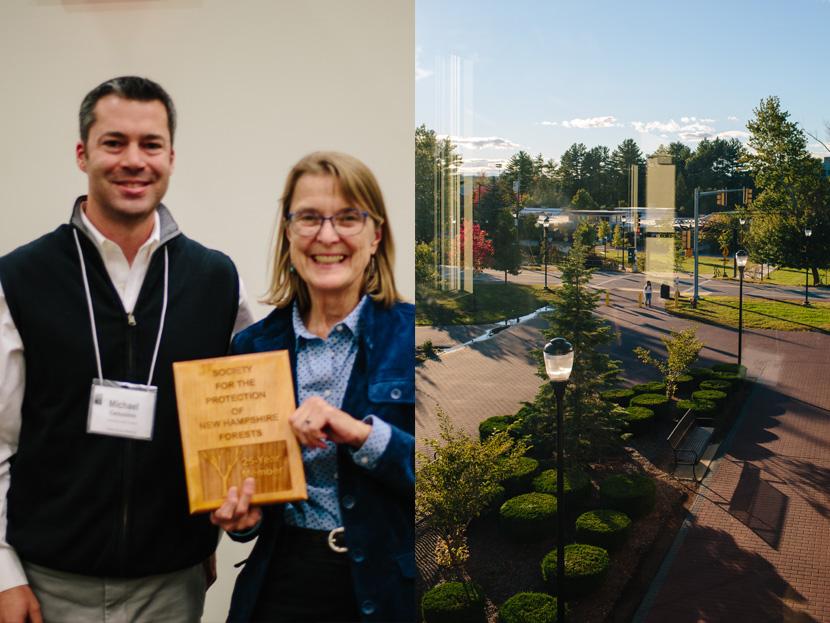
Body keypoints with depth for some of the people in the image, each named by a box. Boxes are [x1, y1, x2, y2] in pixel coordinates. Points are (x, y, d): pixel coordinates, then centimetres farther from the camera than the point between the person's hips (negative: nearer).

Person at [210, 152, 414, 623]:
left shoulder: (409, 334, -9)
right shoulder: (253, 345, 0)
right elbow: (241, 472, 10)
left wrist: (362, 433, -24)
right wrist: (242, 517, -10)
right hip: (282, 584, 2)